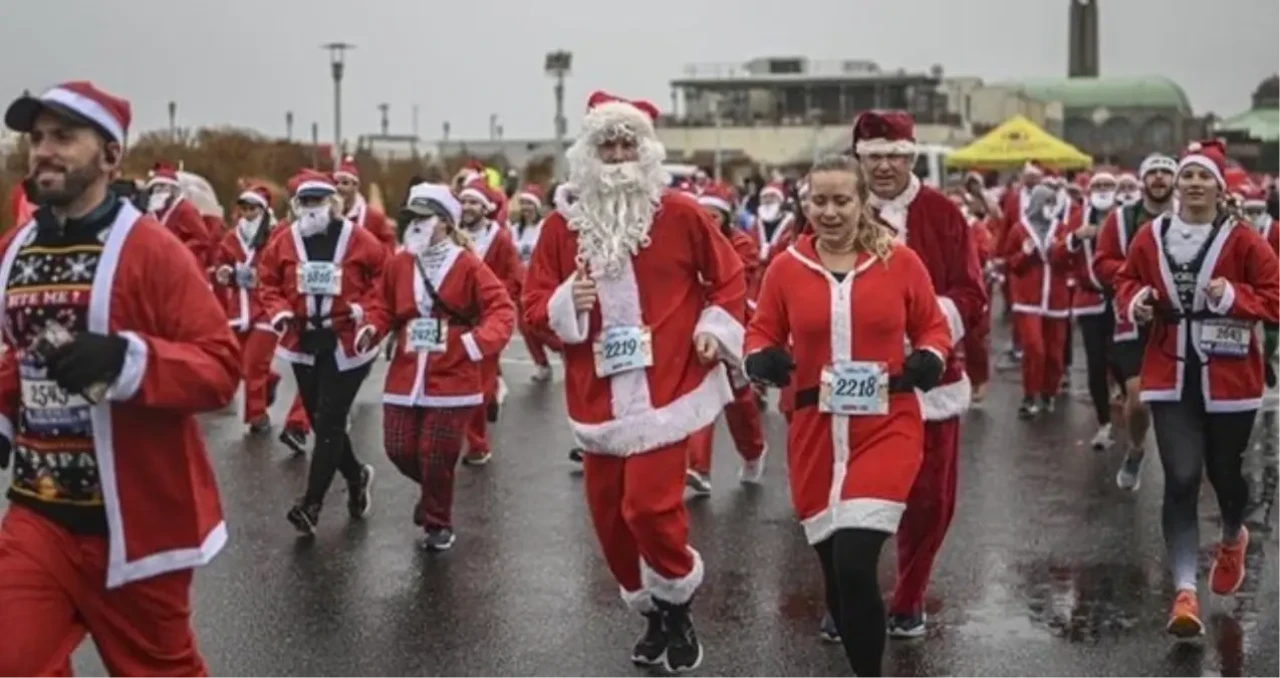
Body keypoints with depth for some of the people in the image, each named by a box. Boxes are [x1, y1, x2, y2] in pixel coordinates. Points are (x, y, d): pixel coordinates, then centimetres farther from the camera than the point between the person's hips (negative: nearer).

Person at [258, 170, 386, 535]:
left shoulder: (359, 240, -10)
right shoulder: (284, 242, 0)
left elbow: (384, 279, -4)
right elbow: (269, 282, 7)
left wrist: (367, 311, -17)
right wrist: (279, 311, -10)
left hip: (347, 343, -5)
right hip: (303, 342, 5)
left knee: (330, 422, -6)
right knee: (319, 421, 13)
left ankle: (311, 504, -1)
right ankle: (356, 476, 36)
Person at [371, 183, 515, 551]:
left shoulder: (468, 265, -7)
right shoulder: (399, 264, 5)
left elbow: (502, 309, -11)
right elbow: (387, 309, 15)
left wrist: (481, 341, -27)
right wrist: (372, 329, -6)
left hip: (451, 379, -4)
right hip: (405, 376, 4)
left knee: (436, 456, -2)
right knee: (399, 450, 4)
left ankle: (438, 523, 21)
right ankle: (434, 491, 36)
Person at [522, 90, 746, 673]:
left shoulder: (680, 215, -3)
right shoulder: (562, 227, 3)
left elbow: (729, 277, 8)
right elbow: (533, 304, 6)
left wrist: (716, 328, -6)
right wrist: (566, 304, -14)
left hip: (664, 391, -4)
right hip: (599, 397, 4)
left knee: (649, 505, -15)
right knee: (609, 514, 8)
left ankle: (678, 609, 13)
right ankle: (654, 615, 31)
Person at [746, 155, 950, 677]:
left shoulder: (900, 261, -2)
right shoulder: (786, 267, 0)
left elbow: (933, 326, 8)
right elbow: (761, 334, 9)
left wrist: (929, 360, -12)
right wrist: (761, 360, -13)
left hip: (887, 430, -3)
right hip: (815, 434, 3)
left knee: (854, 567, -17)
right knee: (835, 571, 12)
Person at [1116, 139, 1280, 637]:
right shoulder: (1151, 237, 1)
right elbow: (1127, 280, 15)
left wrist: (1232, 296, -23)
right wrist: (1135, 301, -6)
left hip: (1229, 378, -1)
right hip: (1171, 377, 1)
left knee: (1223, 471, 15)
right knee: (1181, 479, -8)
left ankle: (1233, 539, 50)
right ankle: (1185, 592, -10)